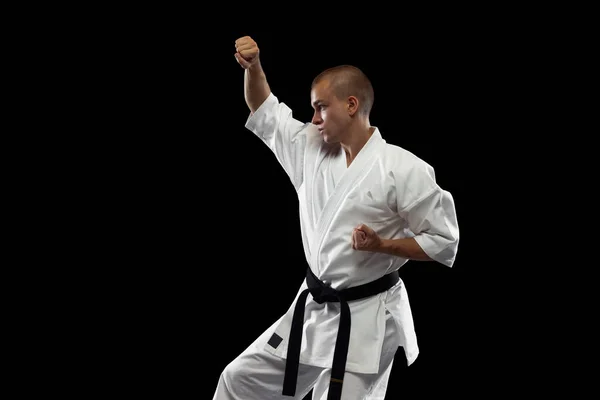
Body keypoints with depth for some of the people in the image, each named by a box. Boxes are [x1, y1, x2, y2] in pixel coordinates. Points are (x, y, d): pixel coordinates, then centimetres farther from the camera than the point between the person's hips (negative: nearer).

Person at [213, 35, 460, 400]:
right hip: (313, 310, 7)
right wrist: (253, 67, -4)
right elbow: (265, 112, 15)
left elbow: (444, 242, -12)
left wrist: (382, 244, -23)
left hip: (364, 320, -7)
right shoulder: (313, 149, 3)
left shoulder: (402, 168, -16)